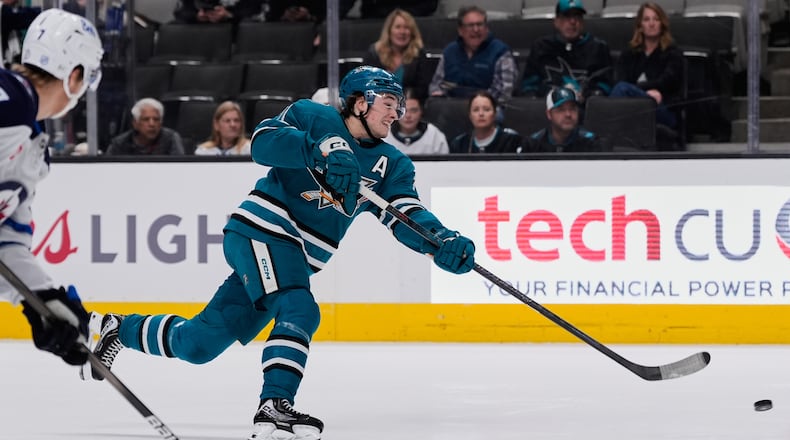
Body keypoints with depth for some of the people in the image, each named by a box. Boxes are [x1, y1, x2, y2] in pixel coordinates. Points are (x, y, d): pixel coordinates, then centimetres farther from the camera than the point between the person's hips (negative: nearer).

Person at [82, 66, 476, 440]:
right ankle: (273, 408, -34)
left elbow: (408, 218, -5)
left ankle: (122, 329, 28)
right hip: (260, 230, -6)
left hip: (295, 262, 6)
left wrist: (443, 243, -25)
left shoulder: (392, 166, 7)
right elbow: (264, 141, -20)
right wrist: (323, 150, -32)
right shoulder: (312, 118, -5)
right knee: (298, 312, -29)